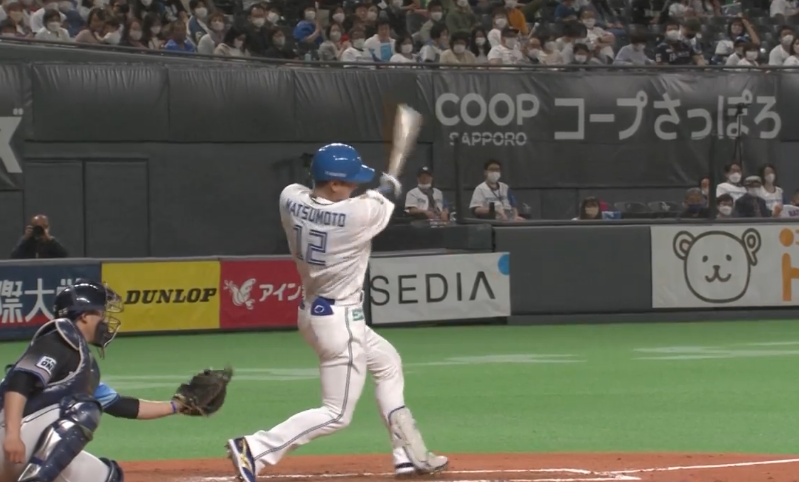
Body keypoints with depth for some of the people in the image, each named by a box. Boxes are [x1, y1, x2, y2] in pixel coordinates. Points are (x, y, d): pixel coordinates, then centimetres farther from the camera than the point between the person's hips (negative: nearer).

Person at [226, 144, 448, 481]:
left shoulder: (290, 199, -8)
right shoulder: (360, 214, -23)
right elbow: (385, 201, 1)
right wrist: (387, 188, 24)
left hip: (312, 311, 9)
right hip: (340, 320, -9)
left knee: (387, 362, 27)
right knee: (337, 414, 0)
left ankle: (409, 455, 32)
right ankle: (255, 449, -12)